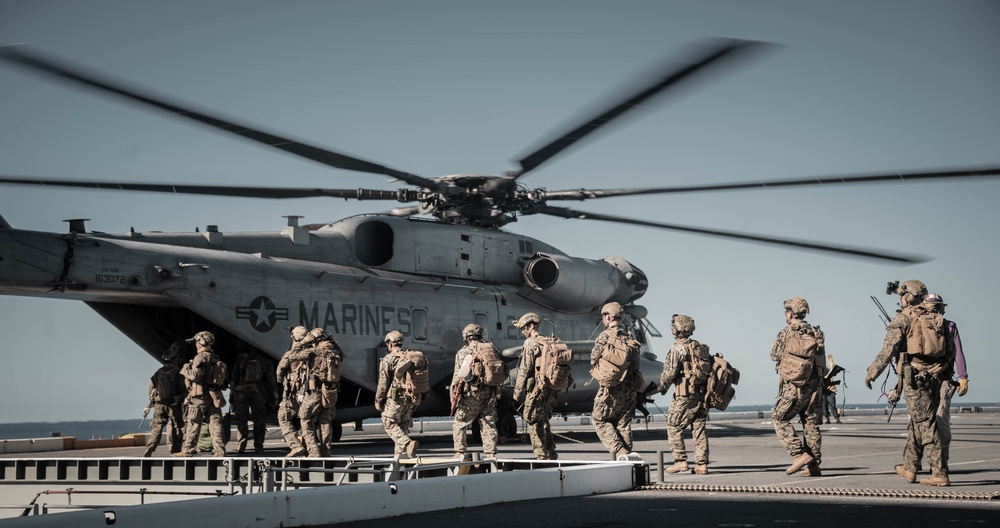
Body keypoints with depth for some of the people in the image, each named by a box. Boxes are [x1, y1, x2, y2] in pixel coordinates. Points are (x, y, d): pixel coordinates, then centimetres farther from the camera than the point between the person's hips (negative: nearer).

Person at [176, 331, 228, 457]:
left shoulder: (201, 357, -11)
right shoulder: (216, 359, 15)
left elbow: (196, 375, -19)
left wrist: (185, 370, -3)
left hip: (200, 396, -7)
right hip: (214, 395, 7)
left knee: (193, 424, 1)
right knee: (215, 423, 4)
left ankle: (188, 450, 5)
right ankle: (220, 450, -2)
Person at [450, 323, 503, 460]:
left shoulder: (463, 352, -4)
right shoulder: (492, 349, 10)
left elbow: (458, 376, -8)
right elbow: (504, 373, 11)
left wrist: (453, 397, -2)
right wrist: (496, 389, 21)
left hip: (472, 394, -4)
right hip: (490, 394, 4)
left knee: (459, 424, 6)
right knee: (488, 424, 11)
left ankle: (460, 453, 1)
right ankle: (491, 453, 9)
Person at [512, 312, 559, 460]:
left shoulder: (530, 343, -9)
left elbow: (524, 370, -12)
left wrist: (518, 391, -6)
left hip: (536, 389, -8)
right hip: (552, 389, 8)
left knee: (533, 422, -1)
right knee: (544, 421, 18)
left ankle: (542, 457, -4)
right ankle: (552, 456, 19)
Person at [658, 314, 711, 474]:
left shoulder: (677, 348, -8)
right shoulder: (701, 347, 14)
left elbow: (670, 372, -12)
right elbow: (710, 368, 13)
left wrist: (663, 387, 5)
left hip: (685, 396, -7)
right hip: (703, 395, 7)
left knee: (674, 427, 3)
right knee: (699, 428, 8)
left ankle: (681, 461, -1)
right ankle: (702, 464, 5)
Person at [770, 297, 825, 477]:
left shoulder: (786, 333, -6)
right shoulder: (816, 334, 8)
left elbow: (775, 355, 7)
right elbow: (822, 362, 10)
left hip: (794, 386, -5)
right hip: (815, 385, 5)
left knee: (779, 418, 5)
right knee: (811, 423, 10)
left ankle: (800, 454, -6)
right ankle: (813, 465, 8)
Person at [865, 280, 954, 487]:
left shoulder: (903, 318, -5)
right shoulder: (936, 319, 14)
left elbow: (888, 349, -10)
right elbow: (951, 351, 13)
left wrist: (871, 372, -2)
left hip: (914, 378, -6)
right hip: (935, 377, 6)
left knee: (926, 425, -6)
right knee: (917, 423, 18)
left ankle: (940, 474, -10)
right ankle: (910, 468, 26)